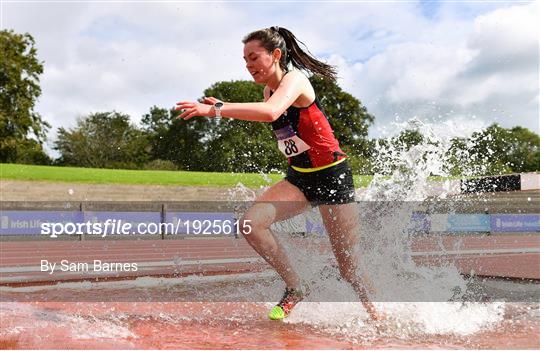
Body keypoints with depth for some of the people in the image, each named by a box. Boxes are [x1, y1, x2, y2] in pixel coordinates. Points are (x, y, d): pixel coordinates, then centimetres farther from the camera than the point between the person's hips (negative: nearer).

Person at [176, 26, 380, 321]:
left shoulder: (293, 79, -18)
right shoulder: (270, 89, 6)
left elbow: (270, 112, -41)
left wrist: (214, 109, -43)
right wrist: (222, 108, 13)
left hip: (332, 176, -7)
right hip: (299, 177, 7)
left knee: (349, 269, -1)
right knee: (250, 223, -18)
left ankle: (376, 315, 27)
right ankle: (294, 289, 0)